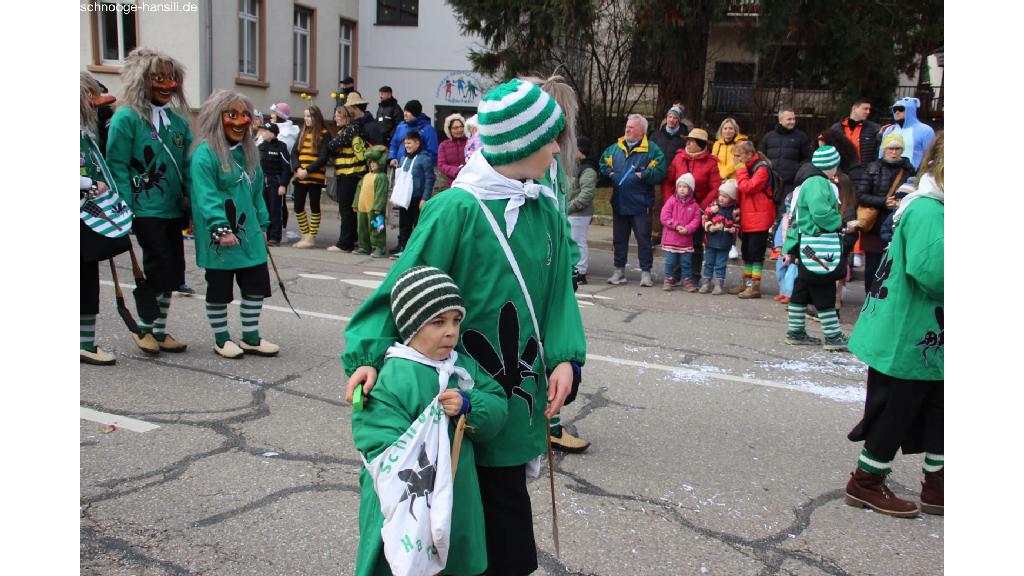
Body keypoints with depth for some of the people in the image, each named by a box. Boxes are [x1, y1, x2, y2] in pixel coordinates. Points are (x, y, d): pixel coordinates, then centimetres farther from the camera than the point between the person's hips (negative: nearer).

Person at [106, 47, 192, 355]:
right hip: (146, 211, -6)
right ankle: (144, 328, 16)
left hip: (173, 210, 6)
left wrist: (194, 204, 6)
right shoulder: (126, 118, -8)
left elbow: (187, 166, 12)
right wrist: (126, 212, -15)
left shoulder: (178, 119, 10)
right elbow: (117, 167, -10)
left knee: (172, 273, 10)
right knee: (161, 270, -5)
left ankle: (159, 331, 24)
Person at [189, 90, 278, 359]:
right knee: (219, 288, 7)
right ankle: (222, 339, 22)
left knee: (257, 284, 10)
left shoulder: (248, 152, 11)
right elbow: (206, 196, -20)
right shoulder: (205, 153, -14)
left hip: (249, 233, 7)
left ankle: (251, 338, 24)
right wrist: (221, 228, -26)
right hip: (219, 240, -7)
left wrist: (262, 223, 15)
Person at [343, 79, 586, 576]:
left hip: (521, 383, 6)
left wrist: (564, 357, -6)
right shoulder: (457, 209, -14)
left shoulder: (545, 210, 5)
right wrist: (369, 352, -20)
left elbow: (558, 291, 7)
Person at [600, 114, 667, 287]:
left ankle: (646, 271, 9)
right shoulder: (615, 148, 11)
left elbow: (659, 172, -13)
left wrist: (642, 175, -20)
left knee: (643, 238, 0)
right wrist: (609, 173, 3)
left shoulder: (652, 149, -5)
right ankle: (619, 269, 23)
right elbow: (603, 163, 22)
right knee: (619, 238, 12)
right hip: (619, 203, 5)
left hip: (640, 204, -5)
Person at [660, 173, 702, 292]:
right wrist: (676, 226, -16)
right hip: (671, 239, -1)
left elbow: (696, 220, -3)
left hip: (686, 240, 1)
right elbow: (664, 217, -8)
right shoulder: (671, 201, -2)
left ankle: (686, 280, 18)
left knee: (686, 262, 8)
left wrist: (687, 229, -18)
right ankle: (668, 280, 14)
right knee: (670, 261, 4)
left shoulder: (694, 205, 2)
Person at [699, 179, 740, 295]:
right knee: (708, 263, 11)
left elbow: (737, 225, 0)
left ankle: (719, 285, 13)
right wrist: (708, 226, -16)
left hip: (724, 243, -2)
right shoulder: (713, 205, 1)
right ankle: (705, 283, 18)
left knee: (720, 265, 5)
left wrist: (733, 230, -19)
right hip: (711, 241, 2)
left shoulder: (735, 210, -5)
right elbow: (704, 219, 2)